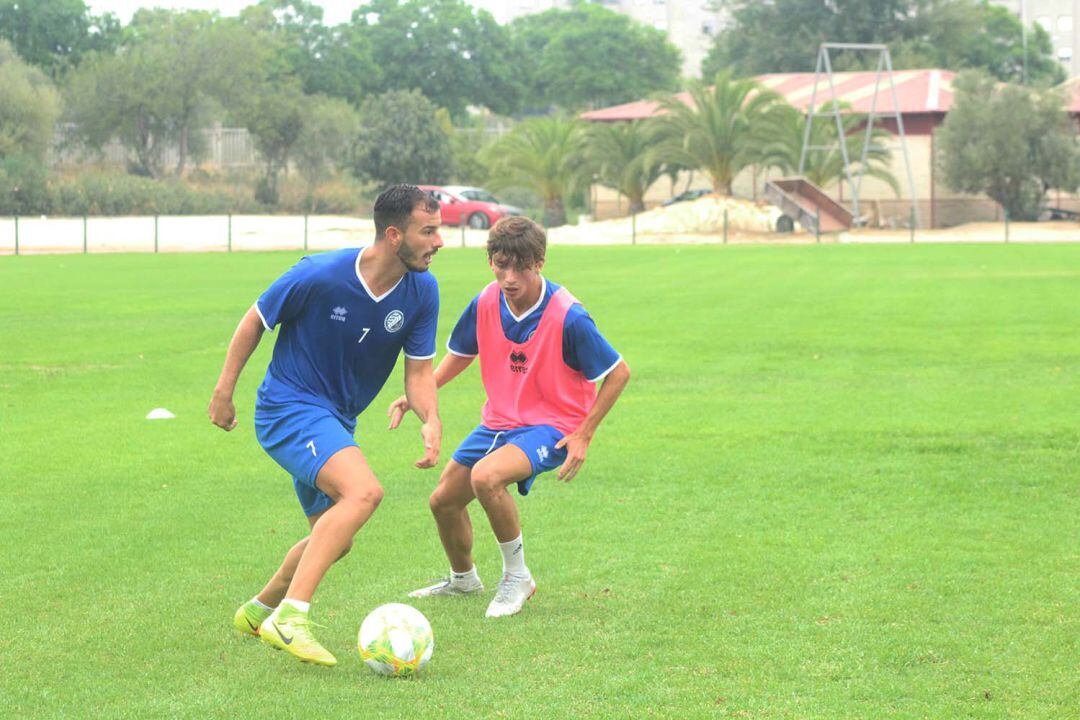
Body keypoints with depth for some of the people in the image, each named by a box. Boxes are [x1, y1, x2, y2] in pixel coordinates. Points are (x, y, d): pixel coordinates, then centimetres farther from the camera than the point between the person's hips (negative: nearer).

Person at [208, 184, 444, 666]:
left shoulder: (421, 290, -6)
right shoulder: (320, 275, -21)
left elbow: (419, 370, 1)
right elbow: (255, 321, -6)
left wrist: (431, 420, -19)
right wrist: (224, 391, -1)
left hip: (336, 421, 8)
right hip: (289, 407, -8)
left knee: (334, 539, 18)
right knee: (364, 491, -30)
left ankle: (258, 611, 42)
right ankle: (290, 618, -32)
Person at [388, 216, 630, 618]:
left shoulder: (568, 317, -23)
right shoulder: (486, 304, -7)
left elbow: (618, 373, -13)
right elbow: (459, 355, 12)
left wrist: (584, 435, -16)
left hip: (551, 426, -7)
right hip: (498, 420, 7)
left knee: (486, 477, -33)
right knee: (444, 501, 11)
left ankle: (517, 577, -12)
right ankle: (463, 579, 42)